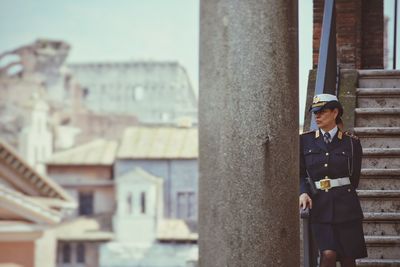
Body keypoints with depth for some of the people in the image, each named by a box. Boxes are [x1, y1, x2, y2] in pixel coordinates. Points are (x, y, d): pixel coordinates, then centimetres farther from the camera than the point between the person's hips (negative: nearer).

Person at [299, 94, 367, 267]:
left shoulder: (351, 142, 3)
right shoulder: (305, 140, 7)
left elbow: (354, 177, 10)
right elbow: (300, 173, 8)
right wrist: (303, 192, -9)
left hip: (345, 205, 0)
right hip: (319, 207, 0)